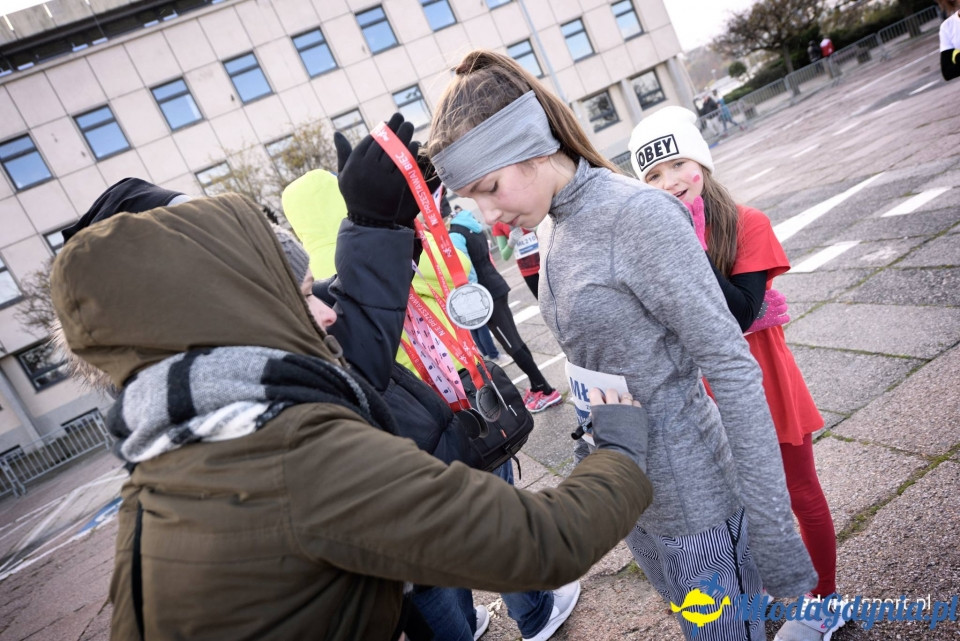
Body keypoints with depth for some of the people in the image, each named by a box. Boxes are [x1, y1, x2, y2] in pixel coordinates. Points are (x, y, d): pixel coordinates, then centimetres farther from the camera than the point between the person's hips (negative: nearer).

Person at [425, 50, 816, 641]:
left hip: (695, 501, -7)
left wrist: (774, 537, -19)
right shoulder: (554, 227, 2)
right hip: (624, 496, 7)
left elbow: (733, 370, -21)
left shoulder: (638, 214, -21)